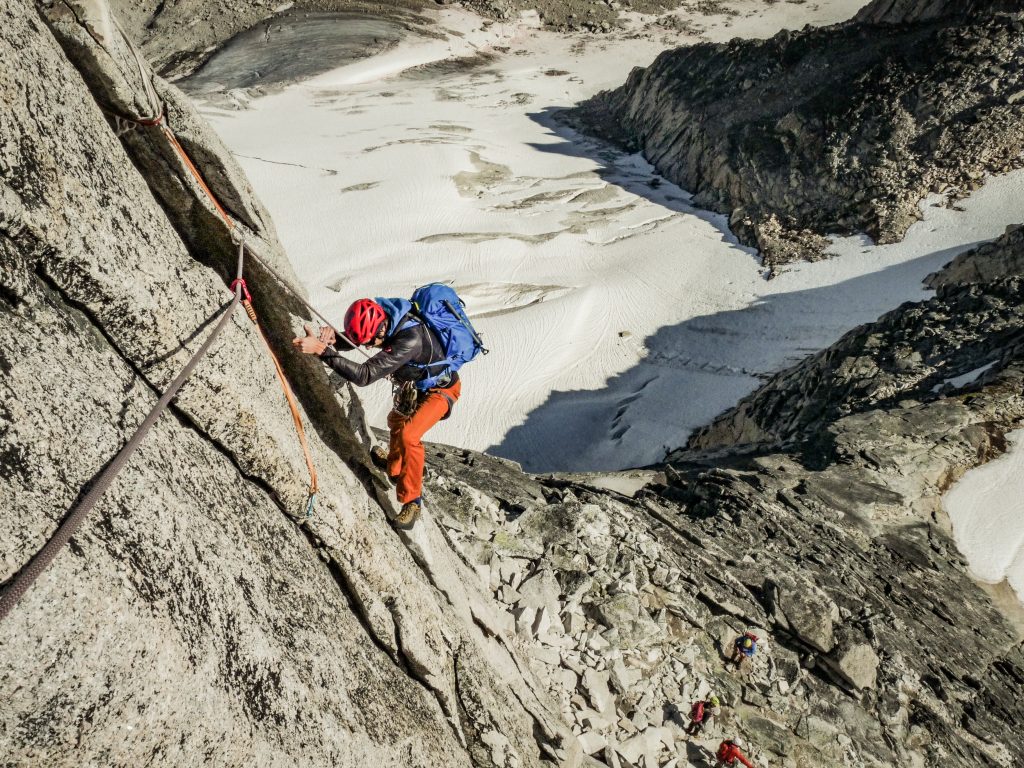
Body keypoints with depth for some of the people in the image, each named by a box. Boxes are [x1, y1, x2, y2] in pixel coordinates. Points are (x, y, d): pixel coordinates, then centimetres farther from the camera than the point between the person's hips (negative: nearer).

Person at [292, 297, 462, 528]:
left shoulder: (410, 340, -44)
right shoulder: (381, 314, -21)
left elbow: (365, 375, -48)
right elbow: (349, 340, -12)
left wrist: (321, 349, -52)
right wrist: (331, 338, -36)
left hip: (441, 388, -8)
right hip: (415, 384, 8)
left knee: (408, 435, -23)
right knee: (396, 422, 24)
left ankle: (412, 501, -6)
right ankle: (394, 468, 51)